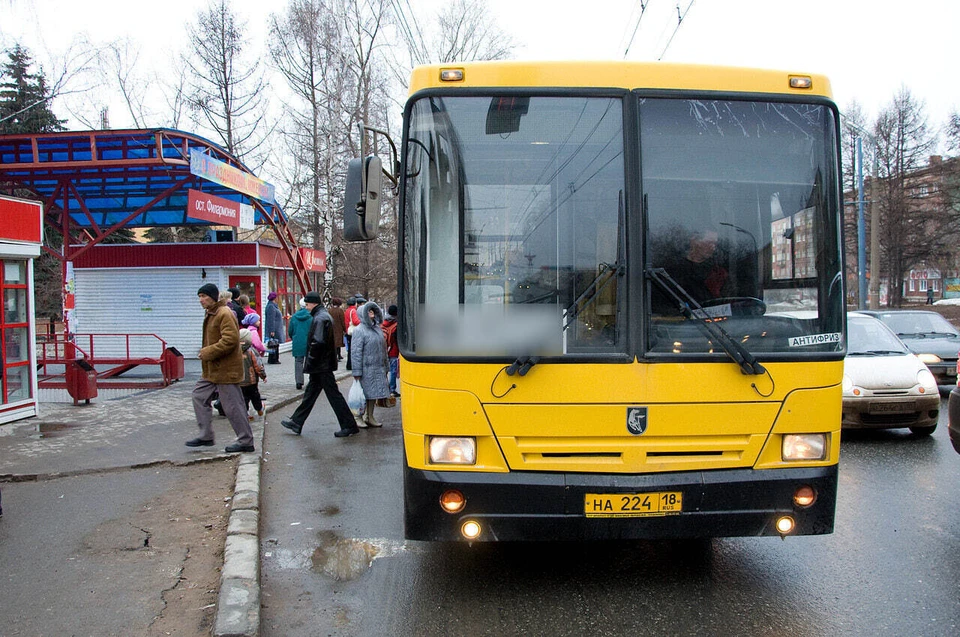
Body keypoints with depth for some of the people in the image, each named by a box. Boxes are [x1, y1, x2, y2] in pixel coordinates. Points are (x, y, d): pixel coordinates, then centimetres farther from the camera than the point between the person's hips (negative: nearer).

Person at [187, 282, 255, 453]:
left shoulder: (224, 314, -18)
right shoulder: (210, 314, 15)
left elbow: (230, 340, -27)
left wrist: (208, 352, -21)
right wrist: (205, 351, 12)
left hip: (225, 369, -11)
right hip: (212, 369, 11)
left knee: (233, 406, -4)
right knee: (200, 396, 14)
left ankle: (246, 442, 6)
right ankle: (206, 436, 23)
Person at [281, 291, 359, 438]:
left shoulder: (320, 318, -18)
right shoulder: (325, 316, 15)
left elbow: (317, 342, -26)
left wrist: (310, 361, -16)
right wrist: (311, 362, 18)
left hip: (322, 365, -11)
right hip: (323, 364, 11)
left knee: (334, 395, -5)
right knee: (310, 392, 17)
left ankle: (349, 426, 1)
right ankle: (296, 422, 28)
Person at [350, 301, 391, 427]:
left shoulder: (377, 328, 12)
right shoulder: (359, 330, -11)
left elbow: (383, 348, 19)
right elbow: (356, 352, -15)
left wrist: (385, 366, 17)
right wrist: (357, 372, -18)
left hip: (378, 368, 7)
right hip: (366, 369, -7)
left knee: (373, 393, 12)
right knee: (364, 393, -1)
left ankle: (369, 417, 22)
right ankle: (359, 418, 10)